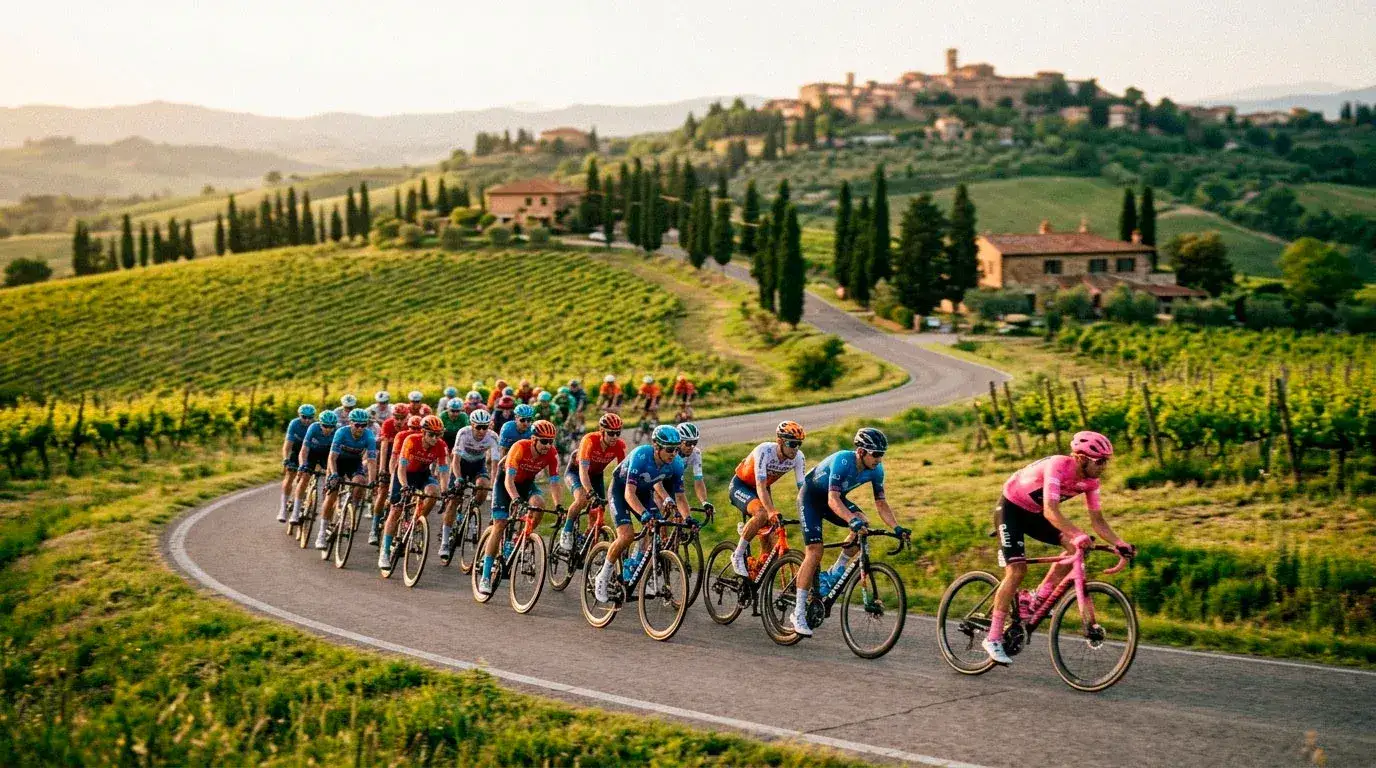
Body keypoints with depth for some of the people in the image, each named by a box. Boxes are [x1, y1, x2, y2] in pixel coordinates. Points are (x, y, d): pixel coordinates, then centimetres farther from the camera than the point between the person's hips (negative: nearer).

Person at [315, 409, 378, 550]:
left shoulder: (368, 436, -25)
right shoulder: (341, 433, -28)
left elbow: (372, 461, -29)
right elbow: (332, 457, -32)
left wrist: (372, 482, -41)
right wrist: (333, 474, -47)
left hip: (355, 462, 1)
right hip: (339, 461, -1)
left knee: (360, 481, -31)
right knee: (331, 496, -9)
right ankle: (322, 533, -2)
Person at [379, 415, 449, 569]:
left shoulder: (441, 446, -23)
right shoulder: (411, 441, -30)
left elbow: (444, 470, -22)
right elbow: (401, 467, -33)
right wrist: (405, 487, -48)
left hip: (423, 473, 2)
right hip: (405, 472, -2)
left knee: (433, 491, -30)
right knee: (395, 511, -9)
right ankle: (384, 552, -2)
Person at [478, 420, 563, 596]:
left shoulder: (552, 454, -21)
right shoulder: (520, 448, -32)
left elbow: (554, 482, -20)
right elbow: (509, 479, -38)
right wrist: (516, 499, -53)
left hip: (527, 483, 3)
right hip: (506, 483, -3)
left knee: (539, 504, -30)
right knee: (499, 526, -13)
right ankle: (485, 577, -11)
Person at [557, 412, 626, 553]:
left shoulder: (620, 445, -24)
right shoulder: (590, 441, -35)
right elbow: (583, 471, -41)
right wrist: (591, 493, -54)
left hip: (597, 475, 4)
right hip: (575, 471, -4)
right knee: (582, 499, -31)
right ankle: (566, 533, -13)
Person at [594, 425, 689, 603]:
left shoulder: (676, 463, -21)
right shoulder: (641, 456, -36)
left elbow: (680, 495, -13)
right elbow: (629, 493, -41)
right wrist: (644, 513, -57)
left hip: (644, 492, 5)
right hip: (621, 490, -5)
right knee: (626, 535, -22)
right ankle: (603, 577, -5)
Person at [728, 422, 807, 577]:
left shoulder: (798, 457, -19)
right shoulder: (764, 451, -35)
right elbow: (760, 487, -42)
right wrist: (772, 511, -55)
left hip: (763, 488, 7)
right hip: (741, 486, -7)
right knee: (762, 514, -32)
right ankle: (738, 556, -18)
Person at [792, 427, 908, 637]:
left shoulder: (876, 470, -15)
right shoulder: (842, 461, -35)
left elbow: (881, 503, -9)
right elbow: (833, 500, -44)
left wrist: (896, 527, -24)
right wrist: (852, 520, -59)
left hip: (832, 497, 6)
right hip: (811, 496, -6)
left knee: (864, 524, -23)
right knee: (815, 552, -17)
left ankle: (836, 571, -3)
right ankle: (799, 613, -12)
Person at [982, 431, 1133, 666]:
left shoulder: (1090, 481, -10)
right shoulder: (1057, 466, -33)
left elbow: (1097, 520, -5)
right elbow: (1050, 511, -44)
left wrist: (1119, 543, -21)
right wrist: (1078, 535, -56)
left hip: (1033, 513, 8)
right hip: (1010, 508, -7)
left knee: (1075, 546, -11)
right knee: (1017, 570, -17)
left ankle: (1035, 602, -1)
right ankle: (993, 638, -11)